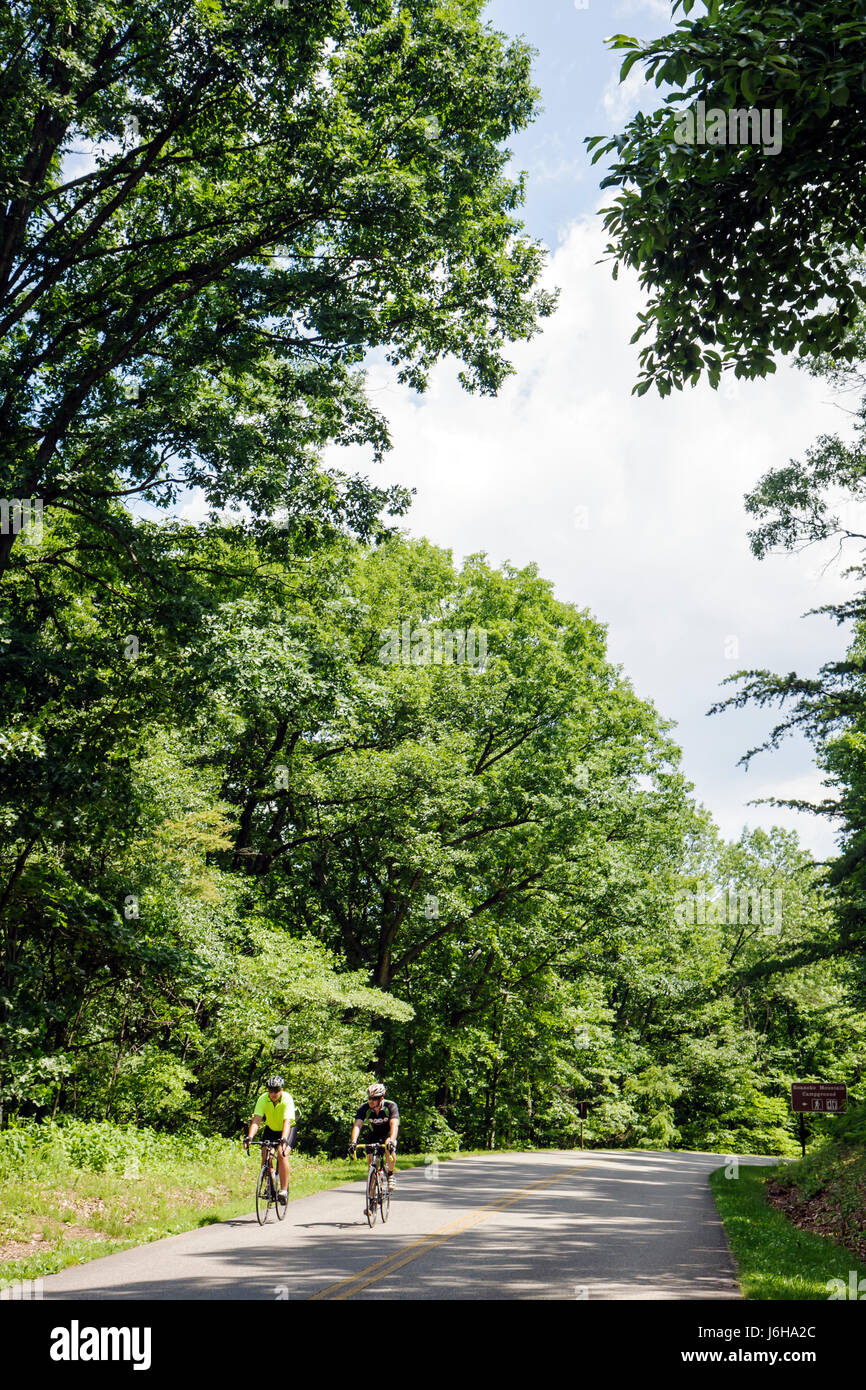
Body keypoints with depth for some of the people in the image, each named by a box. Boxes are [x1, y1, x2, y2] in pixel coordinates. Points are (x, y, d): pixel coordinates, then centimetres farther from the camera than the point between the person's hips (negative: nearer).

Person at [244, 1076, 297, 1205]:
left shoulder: (287, 1099, -30)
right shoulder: (263, 1099, -23)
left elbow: (287, 1122, -41)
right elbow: (256, 1120, -32)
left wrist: (283, 1139, -57)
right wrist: (249, 1137, -47)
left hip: (288, 1129, -3)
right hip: (271, 1129, 3)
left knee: (282, 1154, -25)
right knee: (265, 1155, -16)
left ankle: (284, 1189, -17)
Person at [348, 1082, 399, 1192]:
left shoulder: (391, 1106, -30)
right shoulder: (364, 1108, -24)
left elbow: (394, 1125, -41)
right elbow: (357, 1125, -33)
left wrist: (391, 1141, -58)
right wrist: (353, 1141, -50)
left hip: (389, 1133, -3)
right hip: (374, 1134, 3)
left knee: (389, 1147, -33)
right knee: (370, 1158, -18)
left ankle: (390, 1175, -12)